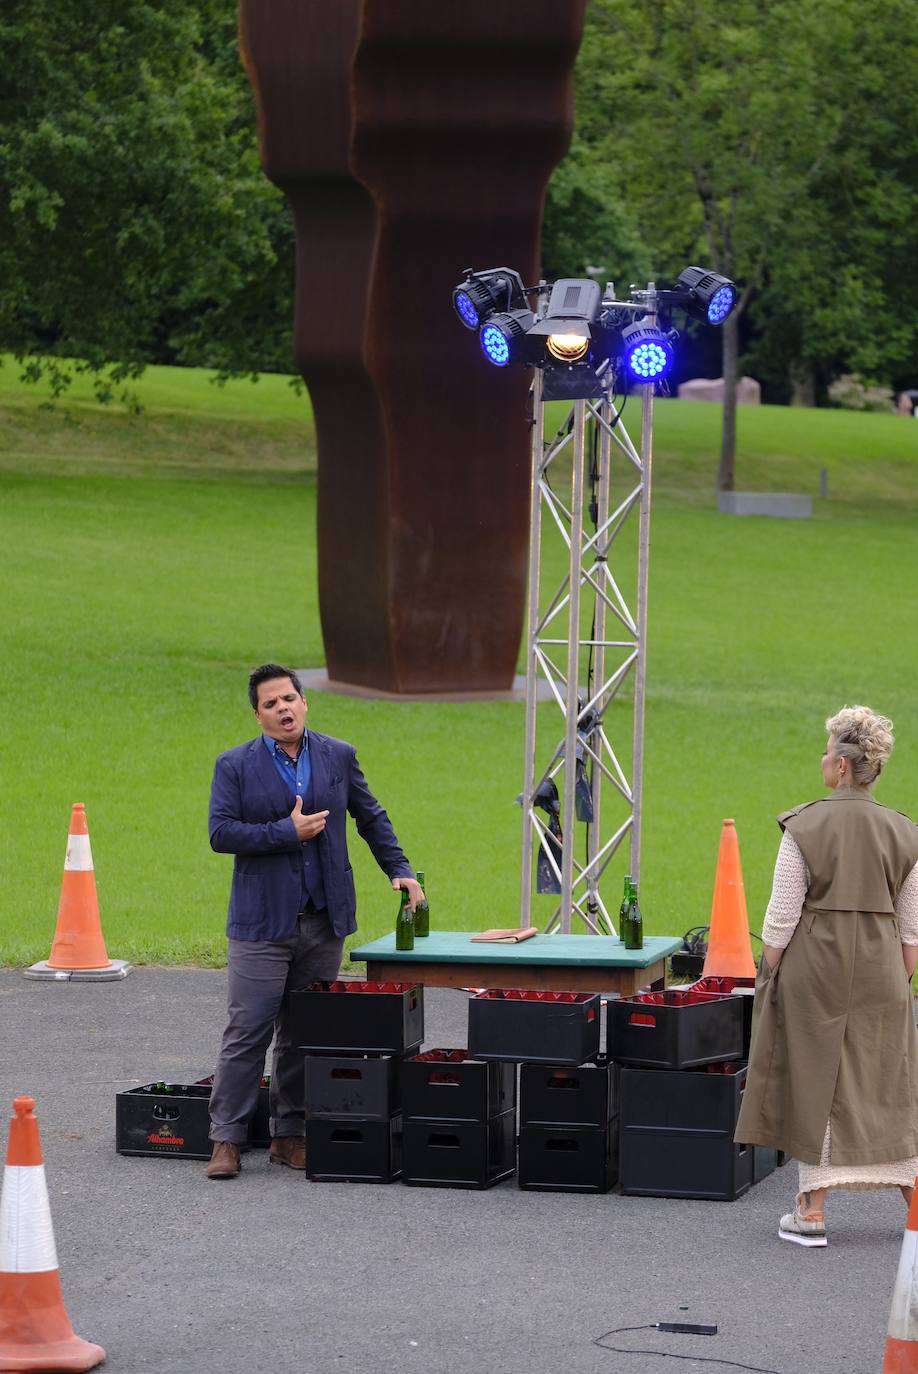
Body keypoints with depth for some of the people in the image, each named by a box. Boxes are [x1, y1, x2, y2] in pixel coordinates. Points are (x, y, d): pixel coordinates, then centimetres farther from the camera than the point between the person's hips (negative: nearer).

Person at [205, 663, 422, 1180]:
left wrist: (400, 870, 10)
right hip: (262, 922, -3)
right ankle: (227, 1140, -1)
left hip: (324, 921, 3)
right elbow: (221, 832, -8)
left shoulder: (339, 757, 9)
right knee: (248, 1032, -6)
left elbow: (371, 818, 18)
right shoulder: (235, 765, 0)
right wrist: (288, 832, -13)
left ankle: (291, 1136, 15)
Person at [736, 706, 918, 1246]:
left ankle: (813, 1211, 5)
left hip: (813, 964, -3)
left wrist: (768, 975, 1)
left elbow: (782, 916, -9)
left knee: (814, 1084, 4)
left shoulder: (804, 828, -9)